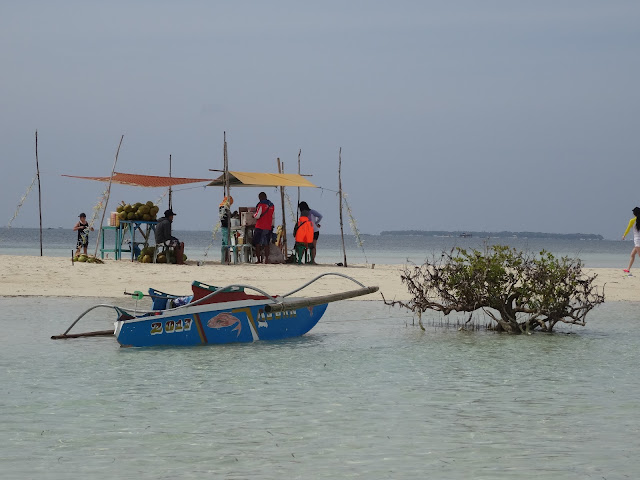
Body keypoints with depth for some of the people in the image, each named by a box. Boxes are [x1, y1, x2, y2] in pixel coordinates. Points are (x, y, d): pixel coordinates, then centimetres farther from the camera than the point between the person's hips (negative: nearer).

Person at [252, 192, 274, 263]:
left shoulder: (261, 205, -10)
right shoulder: (272, 206, 8)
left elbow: (257, 216, -14)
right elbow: (273, 217, 15)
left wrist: (254, 215, 7)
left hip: (260, 227, -5)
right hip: (268, 227, 5)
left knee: (257, 244, 2)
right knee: (266, 244, 8)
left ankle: (259, 260, -2)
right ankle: (266, 259, 2)